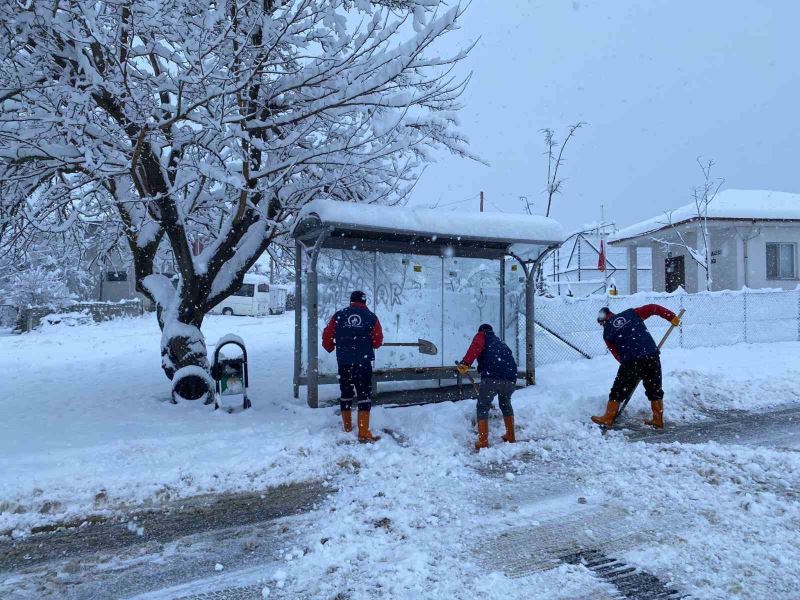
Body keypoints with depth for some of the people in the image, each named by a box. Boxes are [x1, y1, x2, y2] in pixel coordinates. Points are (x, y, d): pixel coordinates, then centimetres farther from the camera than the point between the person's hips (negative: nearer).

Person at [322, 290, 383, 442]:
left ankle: (347, 426, 29)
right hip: (363, 362, -2)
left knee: (346, 393, 17)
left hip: (344, 362, 2)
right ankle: (364, 433, -6)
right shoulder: (371, 316, 0)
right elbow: (378, 341, 1)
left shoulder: (339, 315, 2)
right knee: (364, 395, -1)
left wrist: (331, 348, 22)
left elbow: (327, 337, 1)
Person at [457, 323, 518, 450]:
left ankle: (483, 442, 8)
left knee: (483, 407, 10)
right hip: (510, 377, 6)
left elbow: (476, 347, -8)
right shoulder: (500, 342, 35)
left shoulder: (481, 335, 17)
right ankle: (510, 436, 37)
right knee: (505, 404, 29)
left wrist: (465, 362, -15)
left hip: (492, 377, -6)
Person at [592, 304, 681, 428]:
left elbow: (618, 355, 9)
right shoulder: (630, 313, 13)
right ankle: (658, 420, 25)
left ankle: (608, 419, 17)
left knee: (619, 390, 11)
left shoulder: (607, 332, 9)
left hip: (631, 361, -3)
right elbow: (653, 308, 9)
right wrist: (672, 317, 16)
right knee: (655, 390, 19)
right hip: (652, 355, 3)